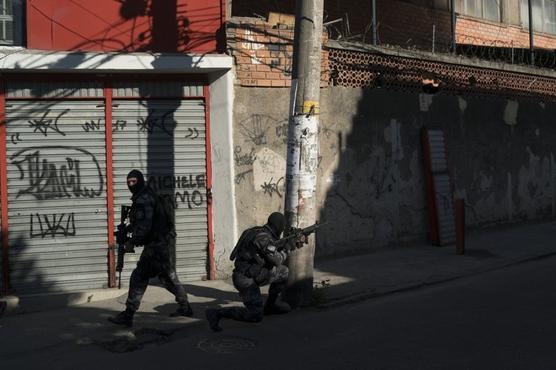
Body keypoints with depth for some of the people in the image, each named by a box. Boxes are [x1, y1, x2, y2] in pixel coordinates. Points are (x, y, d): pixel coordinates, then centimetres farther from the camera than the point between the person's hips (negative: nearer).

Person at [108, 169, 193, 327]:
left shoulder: (144, 199, -17)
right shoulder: (146, 196, 15)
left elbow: (144, 226, -24)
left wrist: (132, 242, -14)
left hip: (155, 245, -11)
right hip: (161, 243, 11)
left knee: (138, 278, -8)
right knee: (168, 277, 18)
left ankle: (128, 316, -6)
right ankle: (185, 307, 28)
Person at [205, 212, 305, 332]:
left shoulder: (261, 233, 8)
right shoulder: (264, 238, -22)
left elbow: (275, 249, 22)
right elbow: (277, 261, -15)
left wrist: (295, 243, 21)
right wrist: (287, 248, 1)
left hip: (254, 275, 10)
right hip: (246, 280, -10)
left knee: (283, 271, 17)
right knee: (255, 316, -12)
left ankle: (272, 304, 27)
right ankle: (217, 313, -11)